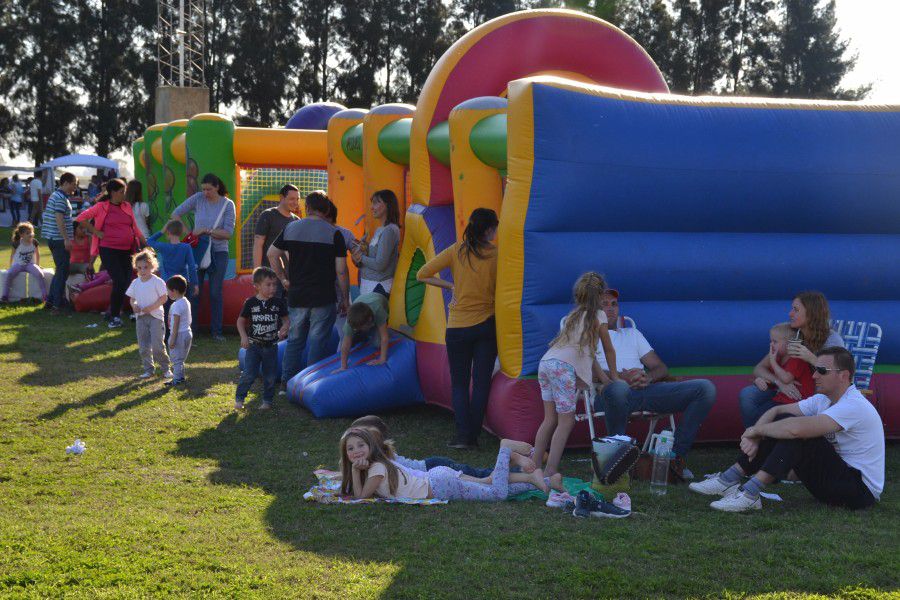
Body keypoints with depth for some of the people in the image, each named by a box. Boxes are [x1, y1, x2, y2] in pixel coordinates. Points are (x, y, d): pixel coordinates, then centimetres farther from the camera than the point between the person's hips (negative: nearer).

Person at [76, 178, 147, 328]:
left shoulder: (126, 206, 12)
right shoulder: (102, 207, -2)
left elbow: (135, 228, 17)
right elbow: (81, 218, -1)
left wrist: (146, 244, 11)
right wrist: (96, 232, -5)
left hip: (126, 250, 6)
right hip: (109, 250, -6)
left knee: (127, 281, 4)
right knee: (120, 282, -13)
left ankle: (114, 314, 20)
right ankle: (114, 317, 2)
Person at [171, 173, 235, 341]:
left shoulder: (228, 205, -6)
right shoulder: (198, 198, -3)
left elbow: (228, 233, -12)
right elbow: (176, 214, 2)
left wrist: (207, 231, -20)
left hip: (218, 253, -1)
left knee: (215, 293, 3)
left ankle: (216, 331, 11)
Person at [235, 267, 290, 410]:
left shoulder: (278, 303, -2)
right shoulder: (251, 303, -6)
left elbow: (286, 319, 5)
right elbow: (241, 320, 3)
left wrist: (284, 327, -17)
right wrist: (243, 336, -10)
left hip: (271, 346, 2)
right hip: (254, 345, -2)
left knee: (270, 376, 8)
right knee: (249, 374, -5)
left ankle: (267, 401, 23)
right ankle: (239, 398, 10)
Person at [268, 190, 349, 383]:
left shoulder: (291, 228, 4)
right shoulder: (333, 233, -7)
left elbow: (272, 254, 9)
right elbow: (341, 271, -8)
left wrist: (283, 279, 15)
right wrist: (345, 299, 0)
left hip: (296, 297, 3)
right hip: (323, 300, -3)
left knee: (294, 340, 16)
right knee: (318, 343, 3)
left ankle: (288, 382, 21)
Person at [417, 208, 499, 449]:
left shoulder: (456, 251, -4)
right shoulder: (496, 254, -6)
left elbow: (422, 274, -4)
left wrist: (450, 286, 4)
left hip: (458, 327, 0)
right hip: (487, 325, 0)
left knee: (459, 383, 8)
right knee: (482, 382, 8)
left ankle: (463, 434, -3)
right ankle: (473, 435, 8)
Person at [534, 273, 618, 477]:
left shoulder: (573, 315, 31)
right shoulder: (598, 315, 11)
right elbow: (608, 349, 19)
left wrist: (604, 378, 34)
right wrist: (614, 376, 34)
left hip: (546, 362, 7)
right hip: (564, 367, -7)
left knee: (550, 419, 12)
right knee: (566, 422, -2)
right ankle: (550, 472, -7)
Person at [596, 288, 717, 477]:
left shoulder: (632, 333, 34)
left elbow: (662, 369, 23)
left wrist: (648, 377, -3)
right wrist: (620, 377, -17)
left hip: (646, 389, 5)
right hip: (617, 391, -5)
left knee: (705, 388, -14)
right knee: (618, 387, -45)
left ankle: (677, 456, -19)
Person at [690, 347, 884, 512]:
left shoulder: (854, 405, -23)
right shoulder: (823, 399, 7)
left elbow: (797, 428, -34)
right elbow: (777, 410, 7)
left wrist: (756, 430, -19)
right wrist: (754, 436, -12)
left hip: (861, 490, -9)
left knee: (792, 429, -24)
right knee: (782, 422, -2)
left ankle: (750, 494, -29)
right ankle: (729, 480, -6)